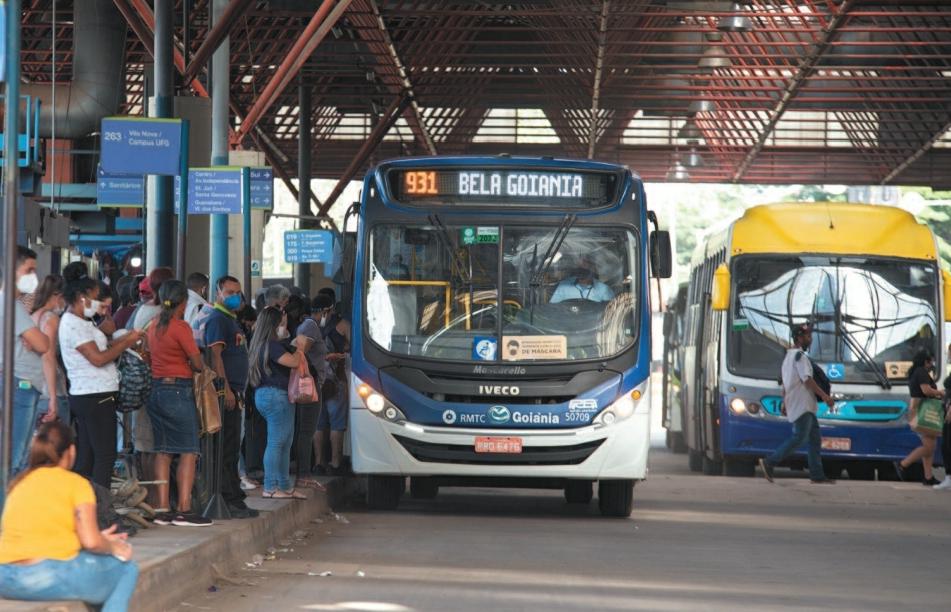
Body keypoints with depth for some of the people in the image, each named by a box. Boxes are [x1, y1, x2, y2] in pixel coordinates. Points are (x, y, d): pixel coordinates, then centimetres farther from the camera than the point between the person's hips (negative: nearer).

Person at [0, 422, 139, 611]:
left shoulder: (19, 483, 17)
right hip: (48, 577, -7)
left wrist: (100, 540, 24)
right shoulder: (76, 483, -1)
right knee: (126, 569, 12)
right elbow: (91, 542, -9)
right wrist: (113, 547, 12)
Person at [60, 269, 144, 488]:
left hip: (84, 396, 10)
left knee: (86, 457, 10)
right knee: (105, 456, -9)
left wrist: (126, 339, 8)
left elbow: (99, 350, 16)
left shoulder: (79, 322, 18)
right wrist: (127, 343, -9)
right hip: (95, 397, -10)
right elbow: (98, 358, -18)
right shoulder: (74, 324, -14)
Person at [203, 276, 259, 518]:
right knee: (227, 447, -10)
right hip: (225, 391, -11)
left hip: (233, 392, 11)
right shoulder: (217, 319, -9)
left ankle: (234, 499, 19)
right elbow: (215, 355, -18)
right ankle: (230, 500, -11)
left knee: (232, 446, 13)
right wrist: (226, 389, -24)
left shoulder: (231, 320, 22)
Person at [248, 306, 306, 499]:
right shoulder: (272, 346, -16)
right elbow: (293, 362, -19)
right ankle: (270, 488, -5)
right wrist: (300, 349, -1)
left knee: (284, 442, 14)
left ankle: (285, 486, 19)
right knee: (276, 442, -7)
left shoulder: (263, 345, 15)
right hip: (276, 395, -11)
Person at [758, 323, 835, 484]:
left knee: (815, 438, 8)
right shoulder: (799, 355, -11)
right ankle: (769, 462, -10)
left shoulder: (789, 356, 20)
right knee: (798, 438, -12)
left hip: (805, 406, 10)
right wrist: (824, 396, -20)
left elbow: (785, 383, 22)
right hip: (802, 406, -10)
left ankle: (817, 475, 6)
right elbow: (807, 379, -19)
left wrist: (784, 402, 24)